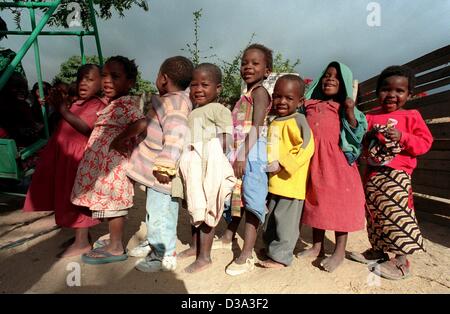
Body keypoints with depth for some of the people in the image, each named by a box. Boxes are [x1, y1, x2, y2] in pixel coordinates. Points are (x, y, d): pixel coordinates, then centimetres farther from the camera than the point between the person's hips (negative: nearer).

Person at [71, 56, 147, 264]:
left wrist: (119, 139, -24)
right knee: (111, 203, 15)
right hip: (105, 163, 10)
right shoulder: (114, 104, 15)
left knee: (112, 204, 0)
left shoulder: (125, 102, -15)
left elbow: (141, 123, -31)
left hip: (113, 163, -10)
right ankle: (114, 244, 28)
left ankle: (115, 248, 13)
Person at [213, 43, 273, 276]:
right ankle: (227, 238, 36)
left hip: (252, 153, -9)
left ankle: (247, 256, 1)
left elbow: (256, 127, -17)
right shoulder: (246, 95, 21)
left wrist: (243, 156, -22)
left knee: (250, 201, -7)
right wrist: (236, 155, 17)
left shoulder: (259, 92, -6)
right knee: (236, 195, 19)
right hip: (238, 153, 9)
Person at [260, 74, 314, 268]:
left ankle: (280, 257, 17)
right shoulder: (275, 122, 13)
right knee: (271, 218, 20)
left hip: (290, 182, -9)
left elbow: (306, 147, -22)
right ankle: (271, 248, 38)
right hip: (274, 182, 9)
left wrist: (283, 164, -22)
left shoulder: (297, 120, -12)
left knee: (284, 220, 3)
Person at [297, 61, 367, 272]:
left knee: (339, 201, 0)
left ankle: (340, 251, 14)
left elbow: (356, 134, -1)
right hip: (314, 159, 4)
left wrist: (350, 112, -14)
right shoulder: (309, 104, 16)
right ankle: (317, 246, 24)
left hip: (337, 160, -4)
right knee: (316, 200, 11)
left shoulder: (345, 107, 6)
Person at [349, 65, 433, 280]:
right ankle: (378, 250, 30)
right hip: (373, 173, 5)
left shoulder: (412, 116, 1)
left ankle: (401, 262, 8)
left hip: (397, 175, -5)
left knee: (398, 214, -6)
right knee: (374, 213, 13)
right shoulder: (370, 117, 11)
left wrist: (402, 137, -20)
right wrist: (369, 137, -11)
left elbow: (425, 142, -5)